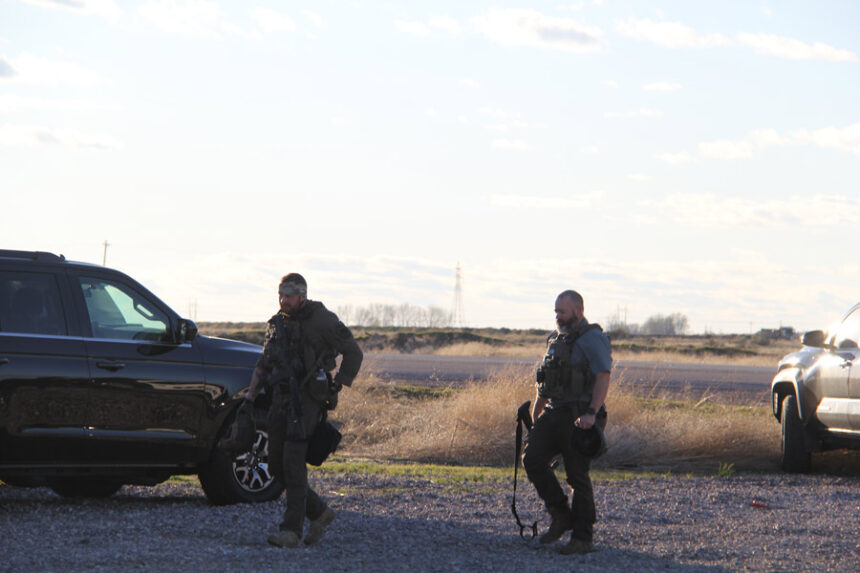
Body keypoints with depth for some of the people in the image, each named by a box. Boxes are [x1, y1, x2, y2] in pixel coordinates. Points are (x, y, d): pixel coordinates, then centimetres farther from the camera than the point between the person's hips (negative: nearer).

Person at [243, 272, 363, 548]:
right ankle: (319, 511, 20)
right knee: (276, 463, 5)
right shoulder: (277, 323, 14)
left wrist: (336, 387, -7)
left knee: (293, 461, -16)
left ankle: (291, 530, -17)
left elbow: (353, 353, -3)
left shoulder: (322, 320, -6)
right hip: (281, 399, 7)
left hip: (307, 399, -7)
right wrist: (250, 396, 14)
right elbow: (264, 363, 23)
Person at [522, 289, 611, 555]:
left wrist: (591, 413, -27)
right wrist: (535, 415, 26)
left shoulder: (592, 339, -7)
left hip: (579, 418, -8)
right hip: (554, 413, 8)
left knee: (577, 474, -6)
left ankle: (583, 538, 3)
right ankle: (561, 516, 7)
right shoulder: (557, 340, 19)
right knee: (532, 459, -7)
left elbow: (603, 377, -18)